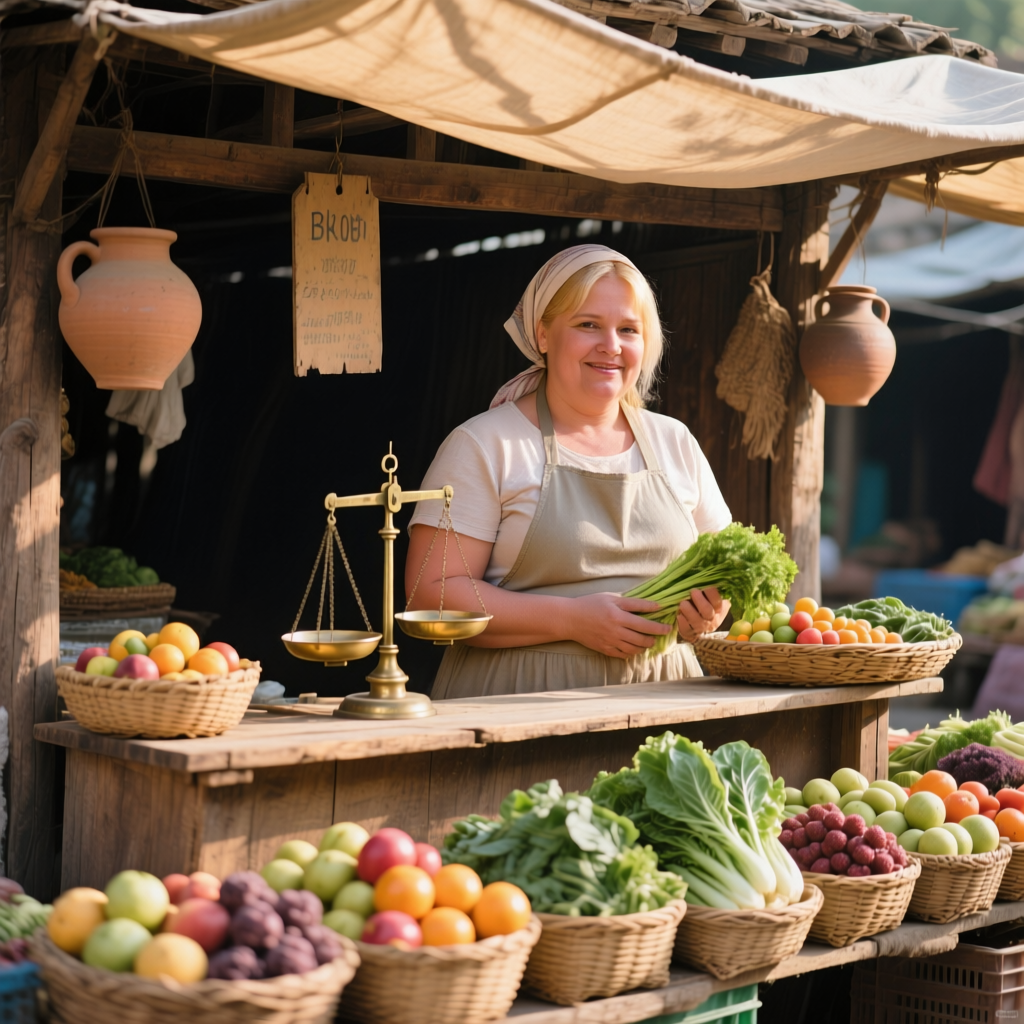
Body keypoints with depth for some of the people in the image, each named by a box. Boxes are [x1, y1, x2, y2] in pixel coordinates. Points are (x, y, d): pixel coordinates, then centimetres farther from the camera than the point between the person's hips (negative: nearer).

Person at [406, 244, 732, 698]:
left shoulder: (675, 443, 15)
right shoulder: (483, 445, -1)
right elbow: (432, 592, -8)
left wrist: (711, 606, -1)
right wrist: (572, 620, -15)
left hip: (659, 696, 3)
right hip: (523, 701, -3)